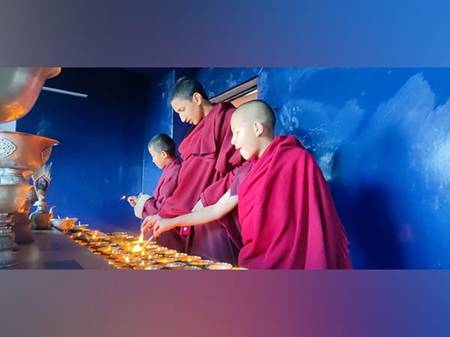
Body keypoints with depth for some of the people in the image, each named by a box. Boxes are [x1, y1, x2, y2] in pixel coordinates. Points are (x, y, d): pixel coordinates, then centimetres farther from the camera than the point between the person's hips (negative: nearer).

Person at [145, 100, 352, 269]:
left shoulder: (299, 160, -11)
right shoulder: (245, 173, 8)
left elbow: (316, 220, -13)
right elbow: (216, 210, 14)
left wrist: (316, 266, -16)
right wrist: (172, 222, 15)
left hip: (292, 263, -5)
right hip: (255, 261, 6)